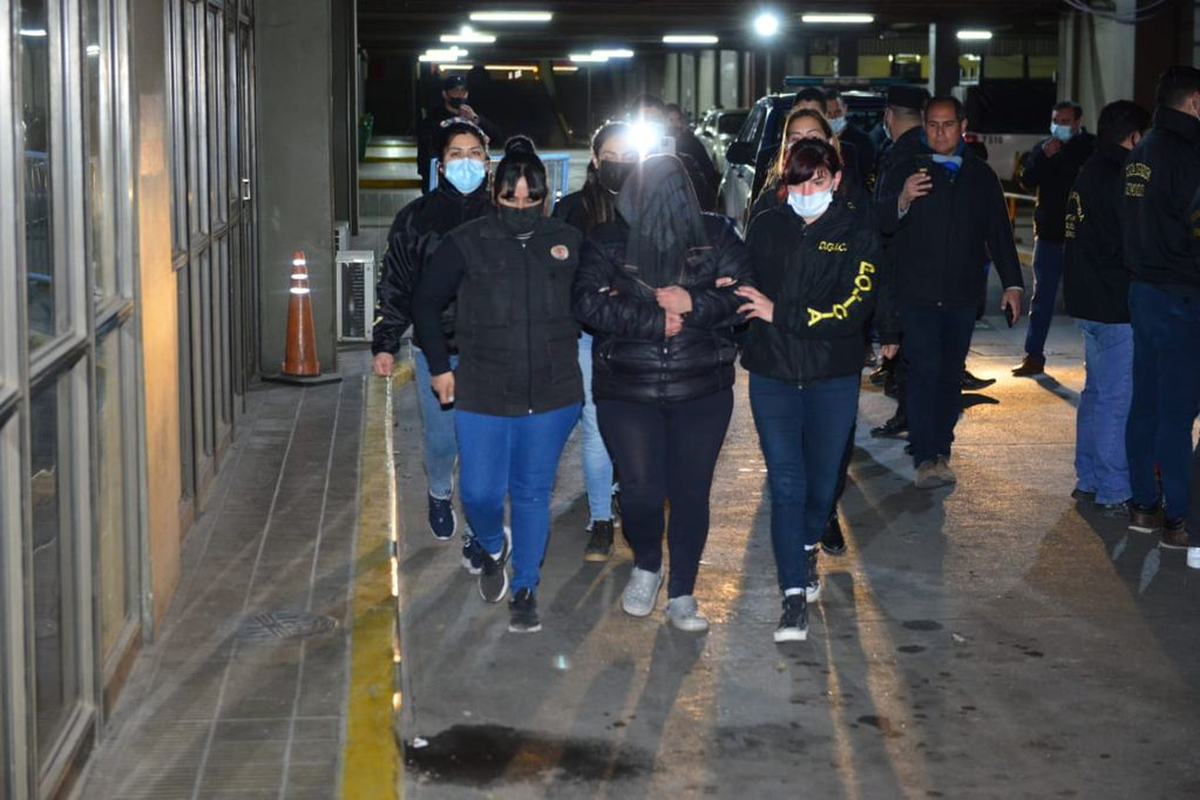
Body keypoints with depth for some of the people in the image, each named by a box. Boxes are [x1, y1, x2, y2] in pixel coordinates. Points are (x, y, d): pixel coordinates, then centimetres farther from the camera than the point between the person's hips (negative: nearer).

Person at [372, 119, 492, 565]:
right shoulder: (417, 218, 3)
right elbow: (395, 285, 5)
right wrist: (384, 343, 0)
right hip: (435, 351, 0)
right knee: (441, 442, 6)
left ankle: (479, 529, 16)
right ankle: (440, 495, 39)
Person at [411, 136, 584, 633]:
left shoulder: (567, 242, 2)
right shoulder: (467, 243, -4)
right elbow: (426, 303, 7)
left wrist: (571, 351, 10)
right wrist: (440, 365, 4)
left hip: (552, 395, 1)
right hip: (483, 396, -1)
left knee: (533, 494, 7)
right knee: (479, 493, -2)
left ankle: (525, 590, 22)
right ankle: (493, 547, 32)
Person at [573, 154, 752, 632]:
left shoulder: (716, 235, 3)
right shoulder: (607, 242, 1)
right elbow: (589, 304, -12)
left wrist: (692, 303, -18)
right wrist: (658, 319, -16)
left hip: (702, 393, 1)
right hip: (627, 392, -1)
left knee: (692, 493, 4)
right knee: (642, 490, -7)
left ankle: (682, 595, 22)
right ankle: (646, 566, 26)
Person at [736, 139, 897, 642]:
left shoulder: (858, 233, -6)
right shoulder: (766, 227, 2)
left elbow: (853, 310, -16)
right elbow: (744, 290, 14)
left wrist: (779, 313, -19)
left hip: (834, 377, -1)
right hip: (773, 373, 1)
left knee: (823, 479, 12)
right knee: (786, 483, -6)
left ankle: (806, 549, 42)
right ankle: (794, 596, -5)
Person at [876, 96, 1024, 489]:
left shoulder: (981, 176, 12)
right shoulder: (904, 172, 2)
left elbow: (999, 232, 15)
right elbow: (881, 222, -10)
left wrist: (1012, 283, 8)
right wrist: (903, 200, -31)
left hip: (961, 295, 3)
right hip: (916, 294, -3)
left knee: (951, 375, 6)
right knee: (924, 372, -11)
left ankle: (941, 452, 16)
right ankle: (926, 459, -12)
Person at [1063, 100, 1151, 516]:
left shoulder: (1088, 173, 14)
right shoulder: (1121, 176, -17)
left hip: (1088, 300, 10)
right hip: (1116, 305, -10)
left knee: (1096, 391, 18)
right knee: (1117, 398, -6)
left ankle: (1088, 479, 25)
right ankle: (1114, 493, -3)